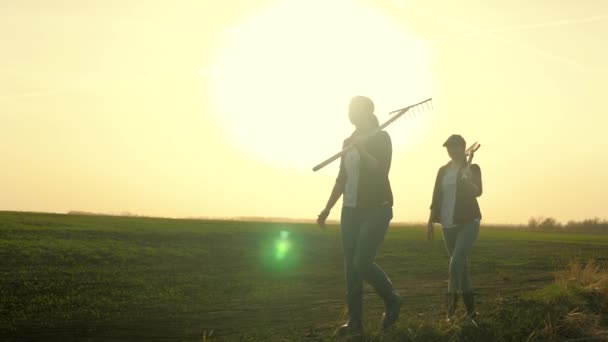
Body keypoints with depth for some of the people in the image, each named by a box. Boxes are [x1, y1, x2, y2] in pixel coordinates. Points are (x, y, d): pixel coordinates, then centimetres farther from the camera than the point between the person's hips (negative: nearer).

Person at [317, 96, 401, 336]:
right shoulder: (348, 141, 13)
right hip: (351, 209, 7)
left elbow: (381, 170, -20)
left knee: (362, 262, -16)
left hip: (376, 208, -6)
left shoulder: (381, 137, -7)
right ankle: (355, 321, 6)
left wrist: (360, 149, -24)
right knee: (350, 266, 1)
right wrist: (327, 209, 15)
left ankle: (392, 299, 8)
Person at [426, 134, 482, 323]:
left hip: (468, 222, -5)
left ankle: (451, 305, -17)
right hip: (448, 224, 5)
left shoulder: (472, 168, -2)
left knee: (456, 260, -20)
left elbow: (477, 192, -17)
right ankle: (470, 309, 16)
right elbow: (436, 197, 13)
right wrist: (431, 222, 9)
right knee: (460, 264, 8)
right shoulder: (443, 171, 11)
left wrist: (468, 180, -38)